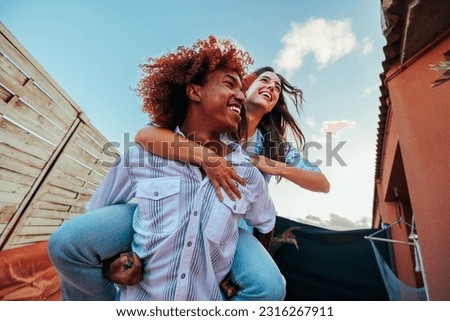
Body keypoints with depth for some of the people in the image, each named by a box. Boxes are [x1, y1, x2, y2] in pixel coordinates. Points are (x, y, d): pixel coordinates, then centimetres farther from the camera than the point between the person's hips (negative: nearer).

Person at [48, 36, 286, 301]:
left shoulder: (248, 172, -13)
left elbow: (266, 227, 6)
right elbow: (96, 213, 2)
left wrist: (244, 274, 3)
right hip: (138, 295, 0)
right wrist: (111, 259, -11)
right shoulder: (142, 156, -15)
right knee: (66, 241, -16)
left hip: (207, 298, 2)